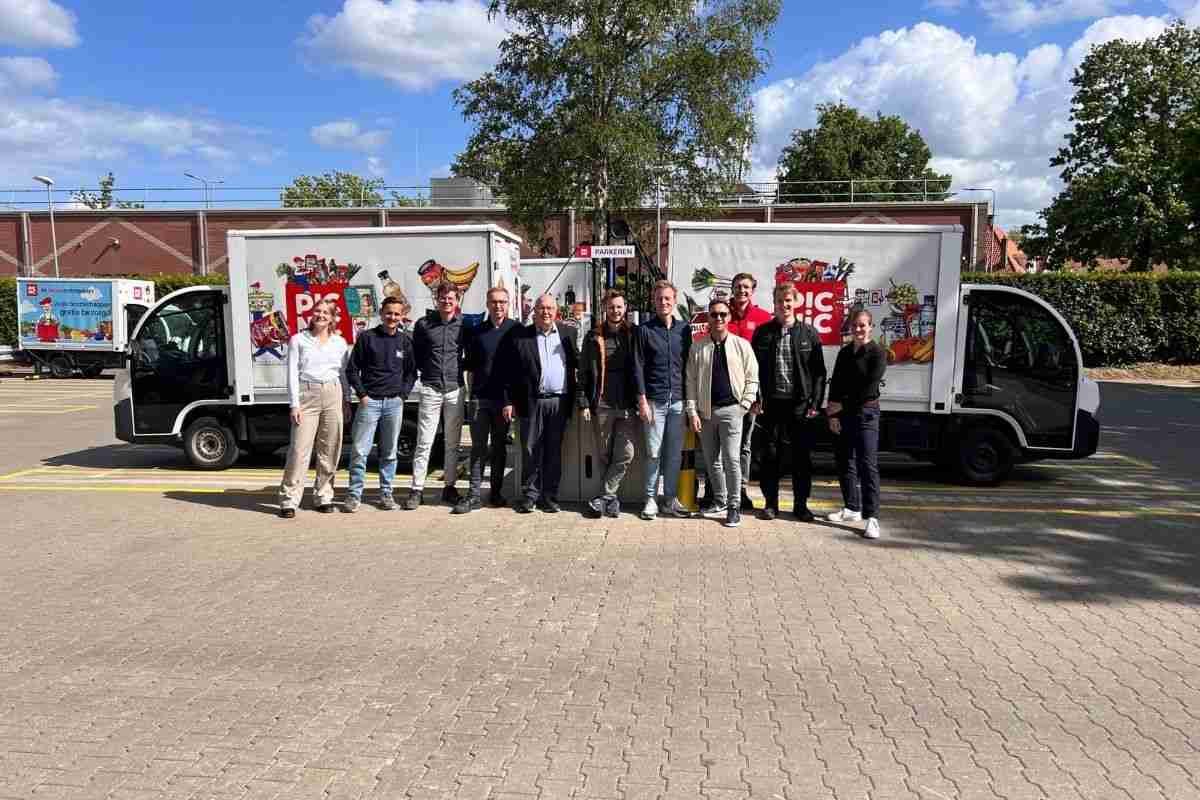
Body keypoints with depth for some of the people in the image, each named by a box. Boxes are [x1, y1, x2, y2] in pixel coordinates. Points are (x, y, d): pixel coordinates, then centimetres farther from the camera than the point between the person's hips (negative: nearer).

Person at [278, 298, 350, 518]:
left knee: (330, 450, 4)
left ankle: (323, 496, 15)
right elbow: (292, 374, 2)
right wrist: (294, 404, -5)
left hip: (333, 395, 3)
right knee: (299, 449, -8)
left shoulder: (339, 342, 13)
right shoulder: (298, 340, 7)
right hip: (307, 395, -2)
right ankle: (289, 500, -3)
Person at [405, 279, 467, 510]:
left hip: (455, 389, 1)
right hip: (430, 389, -1)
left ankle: (450, 487, 18)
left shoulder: (463, 325, 5)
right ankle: (416, 489, 2)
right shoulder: (423, 324, 3)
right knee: (424, 442, -2)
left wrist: (462, 368, 5)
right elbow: (415, 353, 11)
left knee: (452, 442, 9)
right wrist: (425, 371, 4)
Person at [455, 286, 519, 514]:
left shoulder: (515, 330, 0)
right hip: (480, 399, 1)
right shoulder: (477, 332, 8)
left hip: (504, 399, -1)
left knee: (499, 447, 9)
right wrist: (473, 390, 5)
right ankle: (474, 495, 3)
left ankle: (496, 493, 19)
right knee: (478, 447, 1)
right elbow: (470, 367, 14)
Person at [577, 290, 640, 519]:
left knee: (626, 454, -7)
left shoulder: (634, 334, 5)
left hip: (628, 405, 0)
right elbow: (584, 372, 5)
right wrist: (584, 403, -2)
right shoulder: (593, 337, 5)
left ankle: (604, 497, 2)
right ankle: (611, 497, 19)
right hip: (601, 405, 0)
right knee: (604, 455, 7)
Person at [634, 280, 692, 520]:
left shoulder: (684, 329, 10)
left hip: (678, 401, 3)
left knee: (674, 453, 6)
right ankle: (651, 499, 10)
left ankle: (670, 500, 15)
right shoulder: (644, 330, 1)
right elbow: (638, 367, -2)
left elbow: (688, 364, 13)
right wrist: (642, 399, -8)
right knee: (654, 453, -1)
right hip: (654, 401, -3)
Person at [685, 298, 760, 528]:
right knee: (711, 460, 10)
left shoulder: (741, 345, 2)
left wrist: (745, 404, -4)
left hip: (731, 409, -3)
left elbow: (752, 378, 4)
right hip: (705, 411, 3)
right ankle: (720, 502, 24)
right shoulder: (698, 347, 6)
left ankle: (734, 507, 0)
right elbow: (691, 381, 5)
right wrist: (692, 411, -2)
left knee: (731, 459, -10)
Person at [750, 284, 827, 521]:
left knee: (802, 456, 6)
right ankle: (771, 503, 18)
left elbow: (819, 372, 3)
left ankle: (801, 504, 18)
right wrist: (755, 400, -2)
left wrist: (815, 403, -4)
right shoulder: (762, 332, 6)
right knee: (770, 455, 6)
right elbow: (754, 368, 5)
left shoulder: (810, 333, 4)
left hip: (801, 404, 0)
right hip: (771, 403, 0)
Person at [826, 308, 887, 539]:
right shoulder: (844, 352, 14)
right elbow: (835, 385, 9)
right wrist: (833, 414, -1)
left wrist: (843, 404, -7)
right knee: (845, 462, 10)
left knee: (867, 465, -10)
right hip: (842, 414, 6)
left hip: (866, 413, -6)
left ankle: (872, 516, -11)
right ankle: (852, 508, 23)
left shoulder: (877, 353, -3)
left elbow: (869, 387, -11)